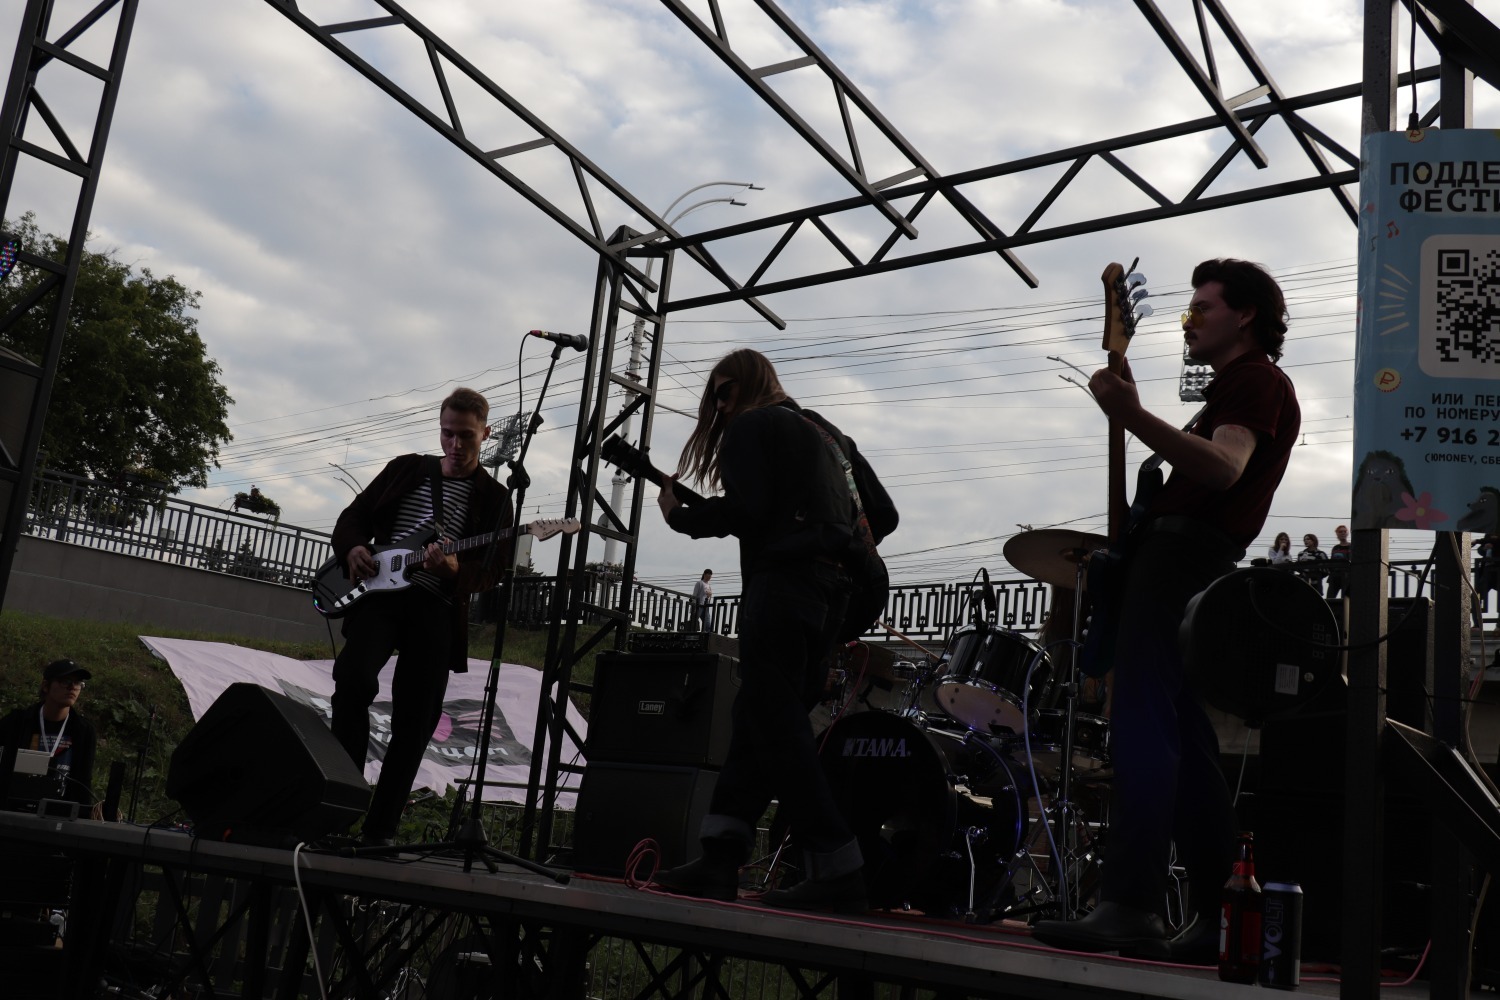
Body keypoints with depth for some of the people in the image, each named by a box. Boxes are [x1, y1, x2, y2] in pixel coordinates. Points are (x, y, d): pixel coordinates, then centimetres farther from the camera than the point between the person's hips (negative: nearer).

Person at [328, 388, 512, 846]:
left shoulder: (493, 497, 9)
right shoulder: (407, 469, 16)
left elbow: (491, 570, 0)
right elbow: (354, 515, 19)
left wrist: (454, 569, -22)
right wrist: (352, 549, -3)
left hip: (438, 608, 0)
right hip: (379, 591, 1)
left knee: (416, 722, -3)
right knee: (353, 679, -25)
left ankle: (379, 828, 8)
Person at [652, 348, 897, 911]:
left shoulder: (749, 427, 4)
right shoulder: (829, 433, 28)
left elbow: (745, 510, -12)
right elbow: (883, 514, 23)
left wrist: (679, 515, 3)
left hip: (781, 583, -9)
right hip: (832, 589, 9)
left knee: (775, 727, -10)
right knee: (758, 720, 8)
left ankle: (839, 870, -14)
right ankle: (720, 858, 2)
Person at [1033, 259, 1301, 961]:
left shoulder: (1258, 381, -1)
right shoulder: (1235, 388, 31)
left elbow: (1223, 471, -21)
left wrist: (1135, 417, -30)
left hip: (1183, 553, -11)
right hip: (1172, 560, 11)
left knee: (1141, 726, -20)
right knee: (1184, 744, 8)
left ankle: (1129, 908, -26)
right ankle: (1219, 919, 11)